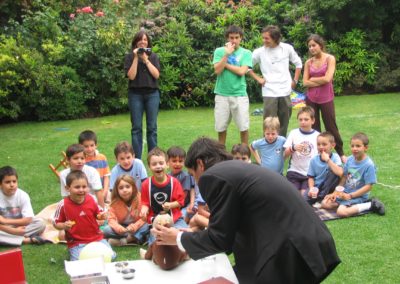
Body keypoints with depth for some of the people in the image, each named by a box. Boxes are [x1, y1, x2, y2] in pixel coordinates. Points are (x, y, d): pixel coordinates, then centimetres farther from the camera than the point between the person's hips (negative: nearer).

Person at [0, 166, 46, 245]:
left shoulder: (23, 195, -13)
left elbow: (28, 220, -16)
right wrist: (14, 230, -28)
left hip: (20, 226, 1)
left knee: (40, 223, -23)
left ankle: (11, 238, -23)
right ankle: (27, 240, -27)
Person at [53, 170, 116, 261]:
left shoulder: (91, 200, -4)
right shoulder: (63, 205, -13)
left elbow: (97, 214, 14)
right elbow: (56, 223, -2)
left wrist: (101, 216, -9)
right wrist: (64, 226, -23)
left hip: (96, 238, 3)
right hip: (76, 242, -3)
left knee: (110, 256, -8)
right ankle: (73, 251, 10)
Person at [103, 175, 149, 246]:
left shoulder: (140, 199, -17)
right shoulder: (115, 202, -12)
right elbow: (111, 219, -16)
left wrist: (134, 226, -35)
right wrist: (119, 228, -36)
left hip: (136, 227, -1)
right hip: (122, 228, 2)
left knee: (145, 227, -33)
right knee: (106, 230, -25)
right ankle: (134, 238, -22)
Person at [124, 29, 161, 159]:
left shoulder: (153, 56, 7)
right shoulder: (130, 56, 2)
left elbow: (156, 74, -5)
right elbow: (131, 75, -9)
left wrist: (146, 59, -9)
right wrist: (136, 58, -12)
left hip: (152, 94, 1)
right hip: (135, 94, -1)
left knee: (152, 127, 2)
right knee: (136, 127, 0)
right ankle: (137, 159, 4)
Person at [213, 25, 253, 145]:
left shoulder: (246, 53, 3)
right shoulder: (219, 51, 5)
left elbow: (242, 71, -11)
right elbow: (217, 70, -7)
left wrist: (225, 64, -4)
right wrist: (227, 54, -12)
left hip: (240, 94, -1)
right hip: (222, 94, 1)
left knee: (244, 127, 1)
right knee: (221, 127, 7)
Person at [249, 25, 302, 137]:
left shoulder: (287, 48, 1)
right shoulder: (260, 52, -4)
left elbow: (298, 64, 14)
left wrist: (295, 80, 8)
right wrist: (257, 78, 1)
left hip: (285, 91, 2)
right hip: (269, 92, -2)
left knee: (284, 121, 10)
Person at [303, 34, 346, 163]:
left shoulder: (330, 58, -5)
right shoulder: (308, 62, 5)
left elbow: (327, 79, -16)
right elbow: (305, 83, -3)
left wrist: (312, 79, -5)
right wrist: (320, 81, -11)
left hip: (326, 99, -3)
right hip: (311, 99, 3)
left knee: (331, 127, 2)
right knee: (313, 127, 7)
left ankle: (340, 153, 16)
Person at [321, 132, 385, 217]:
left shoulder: (369, 165, -18)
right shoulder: (350, 160, 1)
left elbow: (368, 186, -17)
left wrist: (350, 196, -17)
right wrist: (336, 192, 0)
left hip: (358, 196, -7)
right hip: (345, 192, 7)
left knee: (341, 212, -27)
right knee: (325, 203, -3)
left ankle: (371, 205, -12)